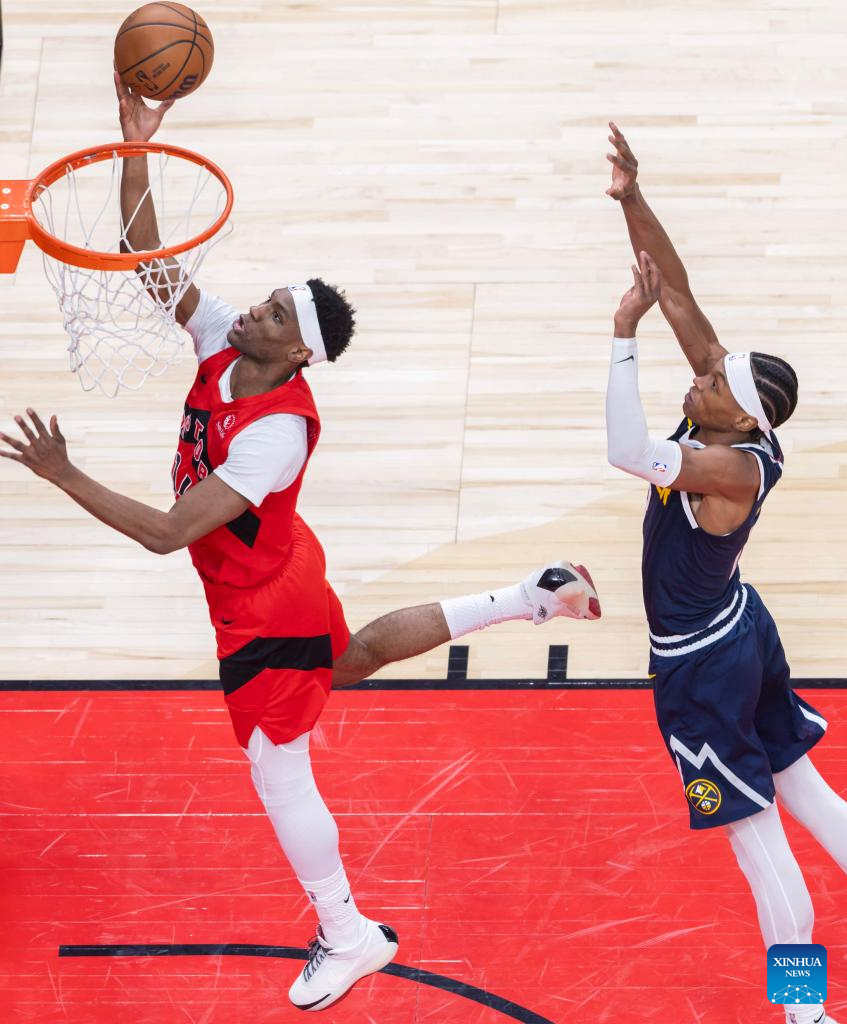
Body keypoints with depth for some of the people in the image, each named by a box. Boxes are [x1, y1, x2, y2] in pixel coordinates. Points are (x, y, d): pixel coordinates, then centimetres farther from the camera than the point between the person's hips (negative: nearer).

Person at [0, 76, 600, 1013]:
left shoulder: (277, 433, -36)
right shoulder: (221, 344, -15)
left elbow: (169, 532, -39)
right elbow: (149, 258, -13)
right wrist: (137, 147, -24)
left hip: (264, 617, -8)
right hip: (285, 580, 9)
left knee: (279, 778, 7)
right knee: (351, 655, 33)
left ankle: (348, 937, 27)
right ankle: (529, 598, 36)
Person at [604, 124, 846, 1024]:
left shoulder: (736, 467, -29)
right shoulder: (726, 421, -9)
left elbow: (629, 452, -44)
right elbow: (676, 290, -10)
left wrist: (623, 335, -42)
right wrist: (632, 203, -18)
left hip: (701, 664, -9)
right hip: (742, 630, 9)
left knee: (755, 832, 0)